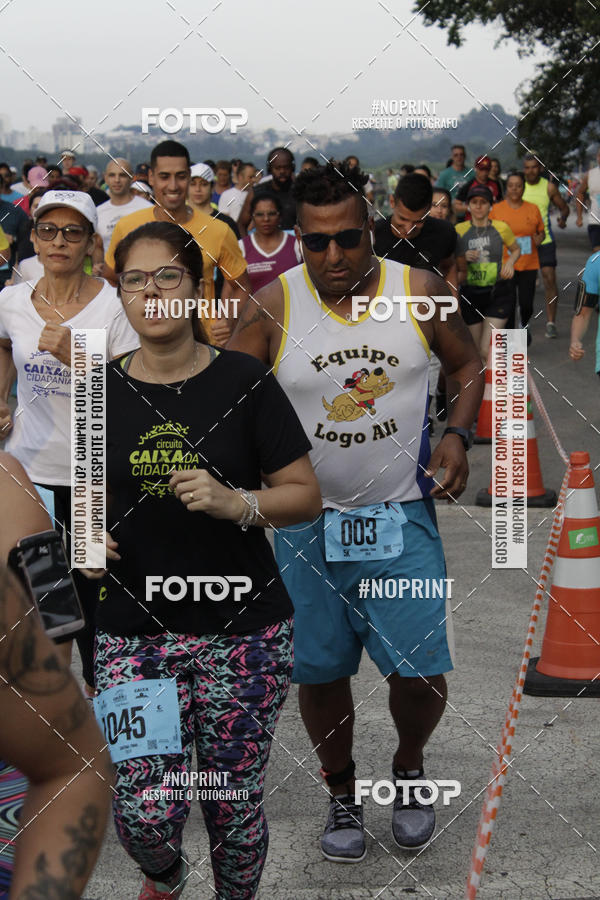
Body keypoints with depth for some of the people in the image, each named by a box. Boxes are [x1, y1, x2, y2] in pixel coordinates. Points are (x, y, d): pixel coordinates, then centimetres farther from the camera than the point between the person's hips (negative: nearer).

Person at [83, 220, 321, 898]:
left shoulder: (244, 383, -3)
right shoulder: (99, 391, 4)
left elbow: (306, 496, -1)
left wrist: (236, 502, -19)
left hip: (243, 630, -1)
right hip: (134, 631, 1)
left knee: (235, 803, 6)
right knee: (145, 815, -4)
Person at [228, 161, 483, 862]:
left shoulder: (419, 291, -5)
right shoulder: (272, 307, -7)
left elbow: (466, 363, 10)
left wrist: (457, 435, -5)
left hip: (401, 515, 0)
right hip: (306, 521, 0)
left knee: (421, 673, -4)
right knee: (319, 673, 9)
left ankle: (409, 765, 29)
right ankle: (340, 790, 34)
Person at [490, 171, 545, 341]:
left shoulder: (533, 209, 6)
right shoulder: (496, 209, 0)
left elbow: (541, 231, 15)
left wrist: (539, 239, -7)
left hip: (529, 264, 2)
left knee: (526, 304, 0)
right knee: (508, 305, -4)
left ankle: (524, 325, 34)